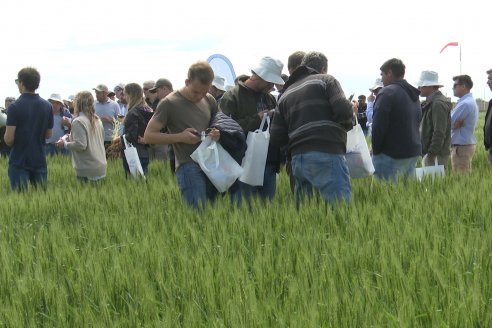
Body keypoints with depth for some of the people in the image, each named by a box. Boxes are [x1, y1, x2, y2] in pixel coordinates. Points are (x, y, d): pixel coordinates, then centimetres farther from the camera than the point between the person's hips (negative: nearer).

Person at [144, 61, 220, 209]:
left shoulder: (209, 100, 9)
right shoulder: (169, 103, -7)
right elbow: (148, 136, -4)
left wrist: (217, 134, -1)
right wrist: (180, 137, -15)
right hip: (189, 168, -6)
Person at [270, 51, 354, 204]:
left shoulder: (286, 94, 21)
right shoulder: (326, 80, 6)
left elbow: (276, 138, 14)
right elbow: (343, 110, -10)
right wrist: (347, 124, 11)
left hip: (297, 159, 6)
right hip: (327, 154, -6)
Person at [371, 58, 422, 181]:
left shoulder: (387, 93, -12)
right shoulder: (414, 95, 17)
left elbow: (378, 126, -15)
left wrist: (375, 151, -5)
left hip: (392, 155, -9)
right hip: (413, 153, 9)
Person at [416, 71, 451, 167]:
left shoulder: (438, 104, -15)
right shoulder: (430, 102, 17)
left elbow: (439, 133, -21)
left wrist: (431, 154, -21)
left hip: (437, 155, -10)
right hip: (429, 152, 10)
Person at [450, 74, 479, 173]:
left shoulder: (465, 104, -18)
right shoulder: (470, 101, 15)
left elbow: (448, 123, -19)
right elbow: (456, 122, 11)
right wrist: (455, 123, -8)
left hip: (461, 146, -10)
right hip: (467, 143, 10)